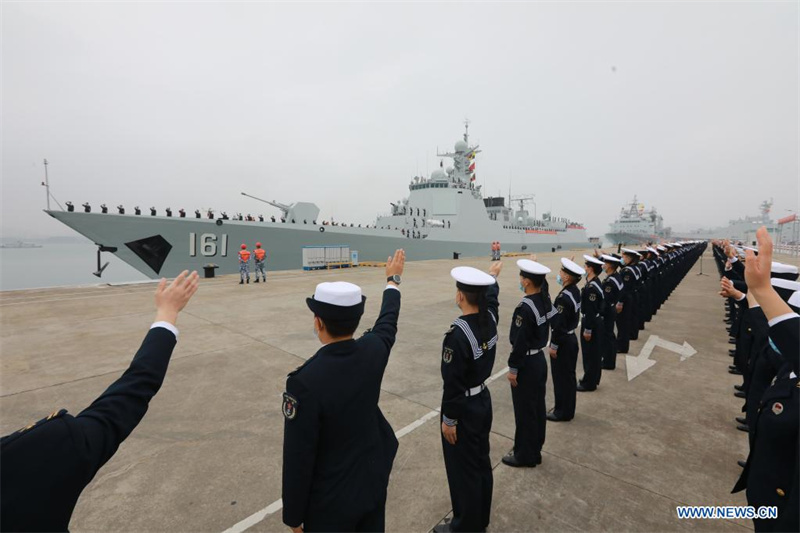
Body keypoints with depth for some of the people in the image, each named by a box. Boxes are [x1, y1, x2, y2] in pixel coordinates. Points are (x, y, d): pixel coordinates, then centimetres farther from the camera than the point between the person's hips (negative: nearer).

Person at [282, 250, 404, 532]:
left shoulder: (305, 381, -31)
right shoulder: (373, 350, -16)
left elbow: (298, 458, -23)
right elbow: (387, 323, 6)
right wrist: (393, 280, 22)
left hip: (330, 500, -5)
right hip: (374, 483, 5)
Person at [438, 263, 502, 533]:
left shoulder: (458, 333, -29)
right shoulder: (490, 318, -8)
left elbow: (453, 383, -24)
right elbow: (492, 296, 17)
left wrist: (448, 420, -13)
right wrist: (492, 277, 35)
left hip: (464, 408, -8)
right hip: (483, 400, 8)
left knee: (463, 469, 12)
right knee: (481, 462, 24)